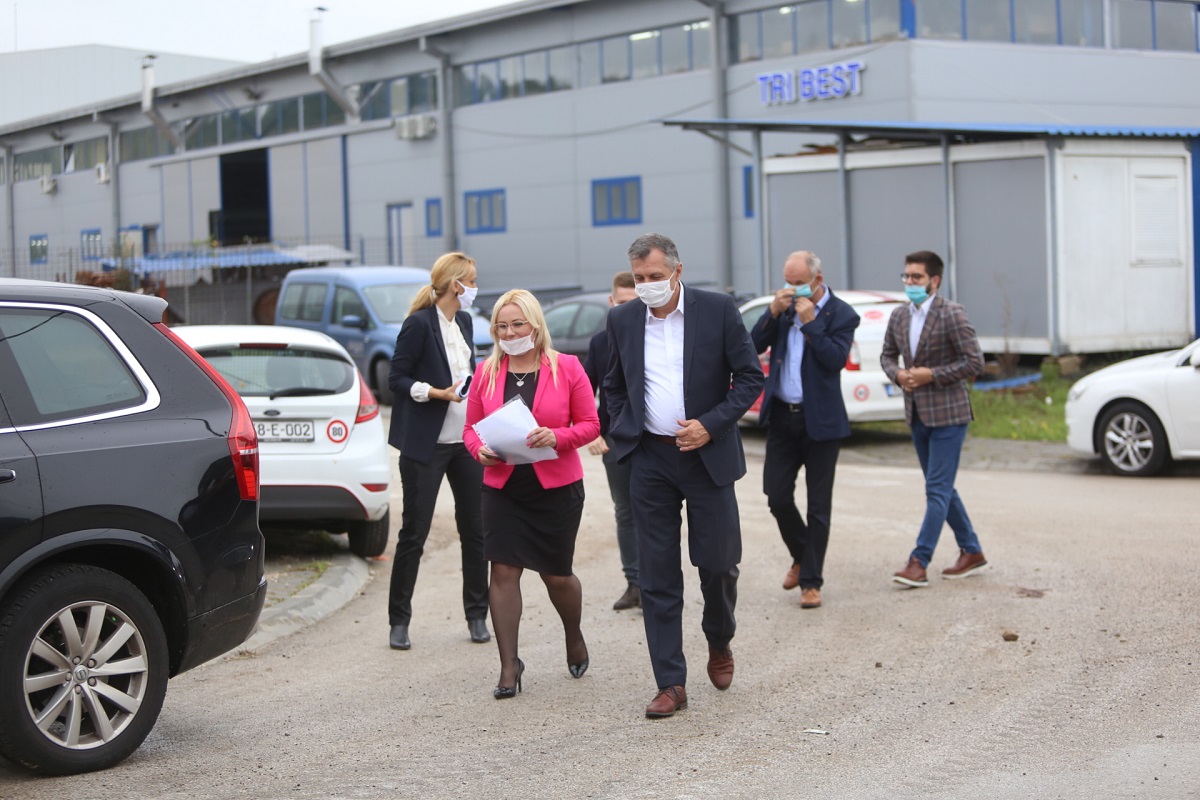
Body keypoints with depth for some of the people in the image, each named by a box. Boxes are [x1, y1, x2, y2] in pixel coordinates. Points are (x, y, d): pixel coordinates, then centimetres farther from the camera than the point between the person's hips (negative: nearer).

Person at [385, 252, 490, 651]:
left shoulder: (463, 321, 12)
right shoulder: (420, 323, -11)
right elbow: (397, 379, -11)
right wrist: (438, 393, -21)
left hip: (466, 441, 7)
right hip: (426, 443, -7)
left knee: (475, 529, 8)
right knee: (414, 532, 0)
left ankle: (477, 615, 19)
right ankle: (399, 621, 9)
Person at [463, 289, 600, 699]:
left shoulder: (567, 368, -2)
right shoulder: (485, 373, 5)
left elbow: (589, 424, -2)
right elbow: (471, 427, 10)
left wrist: (556, 437, -20)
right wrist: (480, 449, -12)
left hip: (557, 487, -2)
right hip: (502, 487, 2)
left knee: (557, 574, 7)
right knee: (503, 571, -5)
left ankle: (575, 638, 37)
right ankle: (509, 665, 4)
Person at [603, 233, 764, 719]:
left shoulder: (717, 310, -5)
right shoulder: (623, 320, 5)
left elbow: (750, 377, -2)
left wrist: (711, 424, -13)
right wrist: (623, 433, 4)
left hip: (707, 455, -2)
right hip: (649, 460, 2)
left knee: (718, 562, 2)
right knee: (657, 575, 0)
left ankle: (719, 643, 33)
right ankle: (671, 684, 5)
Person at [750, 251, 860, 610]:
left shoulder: (841, 314, -7)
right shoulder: (784, 308, 7)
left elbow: (836, 359, -18)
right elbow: (754, 346, 0)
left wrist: (810, 322, -19)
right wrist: (773, 312, -12)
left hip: (820, 420, -4)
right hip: (782, 416, 4)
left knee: (818, 505, 3)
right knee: (777, 495, 3)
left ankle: (811, 581, 10)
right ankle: (802, 557, 28)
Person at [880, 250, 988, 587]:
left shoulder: (952, 315, -13)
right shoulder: (899, 316, 7)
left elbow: (974, 362, -15)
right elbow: (887, 354, 19)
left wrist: (932, 375, -19)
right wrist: (897, 374, -2)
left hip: (947, 413, -8)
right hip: (917, 413, 8)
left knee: (938, 489, -7)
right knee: (941, 487, 14)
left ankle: (918, 563, -10)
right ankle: (972, 552, 26)